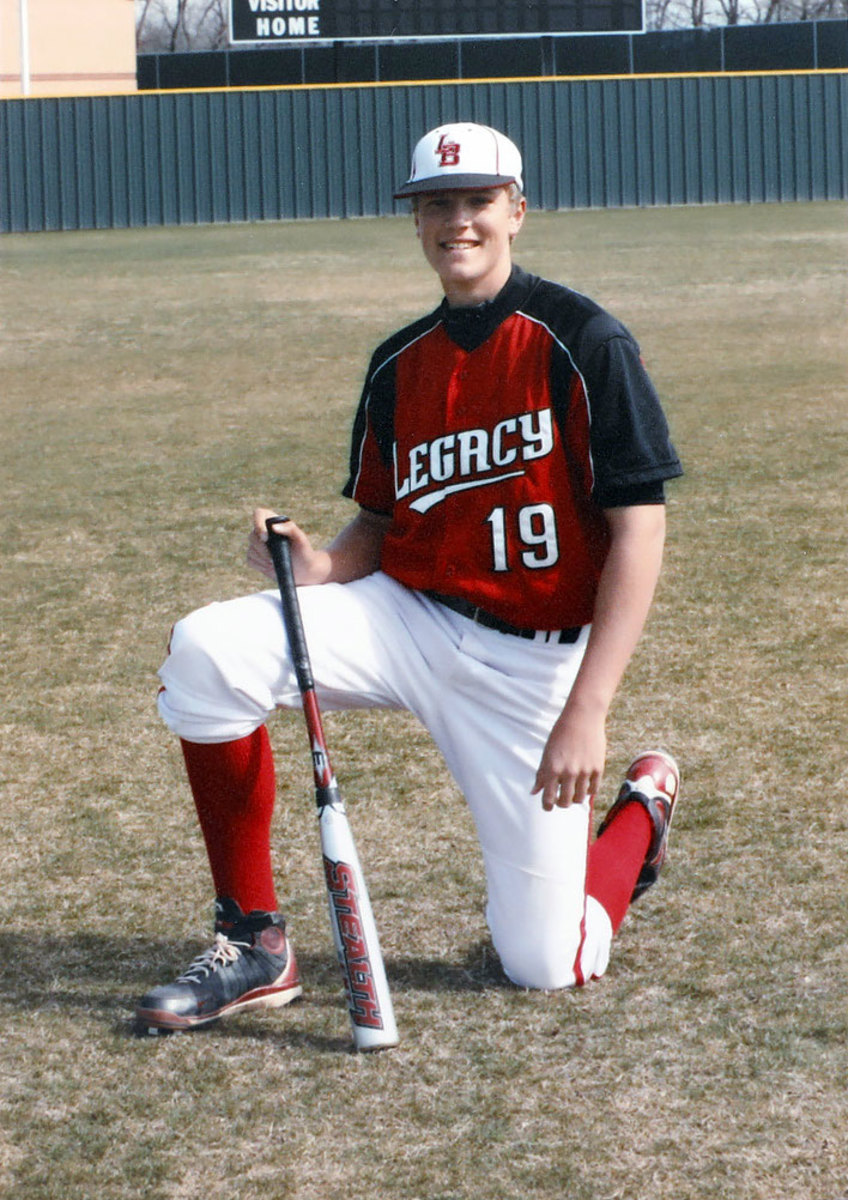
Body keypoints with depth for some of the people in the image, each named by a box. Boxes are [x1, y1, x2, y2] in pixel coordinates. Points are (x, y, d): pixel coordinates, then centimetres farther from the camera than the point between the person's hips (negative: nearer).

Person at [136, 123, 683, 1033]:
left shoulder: (582, 342, -11)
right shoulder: (399, 366, 6)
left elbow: (638, 530, -14)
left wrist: (586, 711, -21)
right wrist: (323, 566, -11)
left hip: (534, 661, -4)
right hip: (405, 618, 4)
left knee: (545, 965, -5)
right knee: (207, 651, -23)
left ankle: (644, 807, 29)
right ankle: (254, 947, -11)